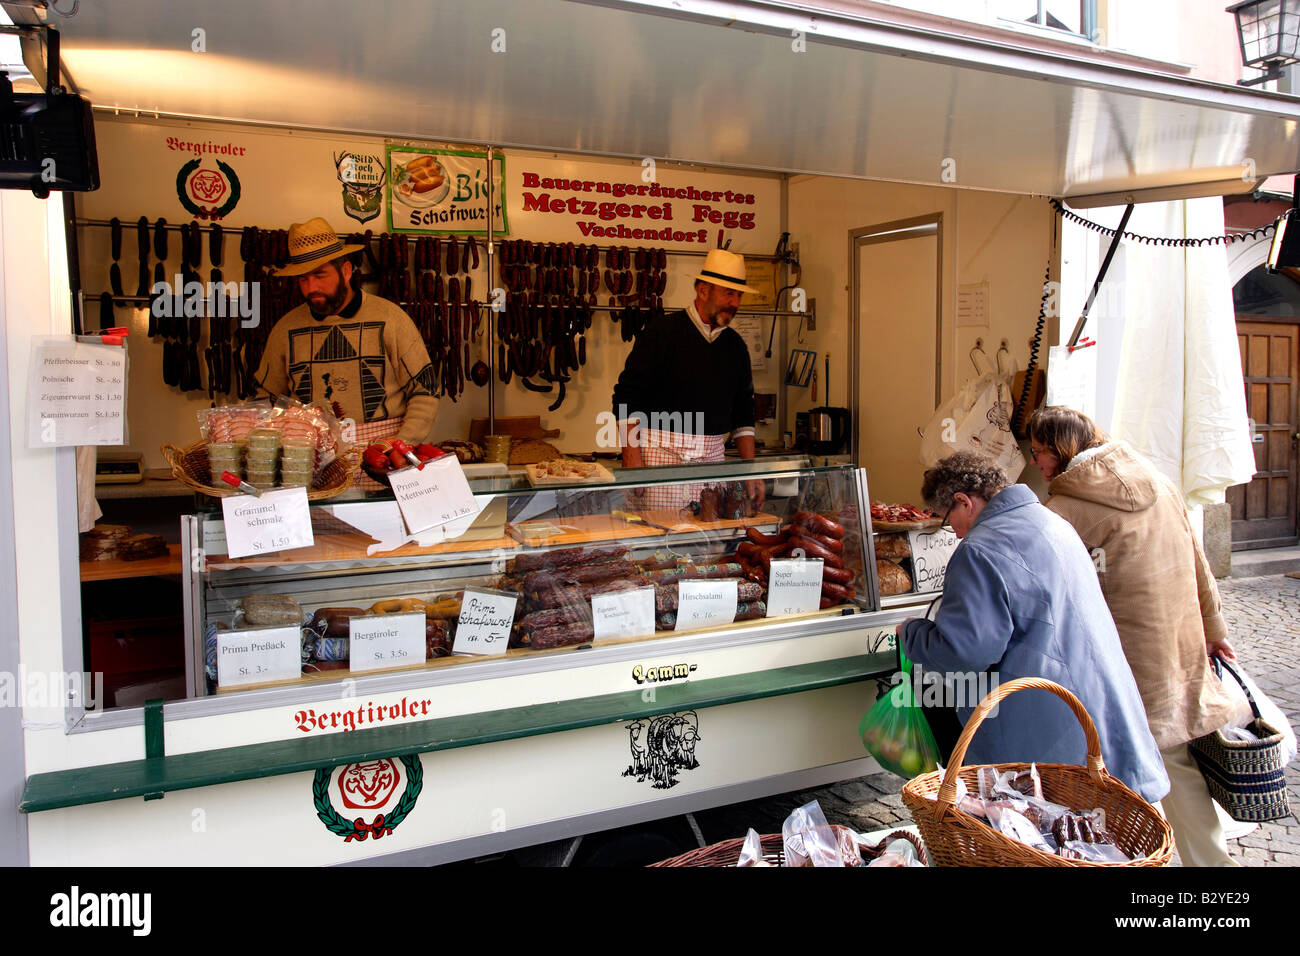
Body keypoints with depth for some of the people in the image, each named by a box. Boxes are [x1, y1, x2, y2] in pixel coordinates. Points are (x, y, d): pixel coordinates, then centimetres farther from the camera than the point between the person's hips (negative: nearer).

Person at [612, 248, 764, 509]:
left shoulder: (735, 345, 14)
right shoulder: (662, 333, -4)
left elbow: (743, 413, 18)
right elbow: (627, 398, -7)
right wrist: (632, 457, -14)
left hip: (713, 457, 5)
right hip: (662, 452, -5)